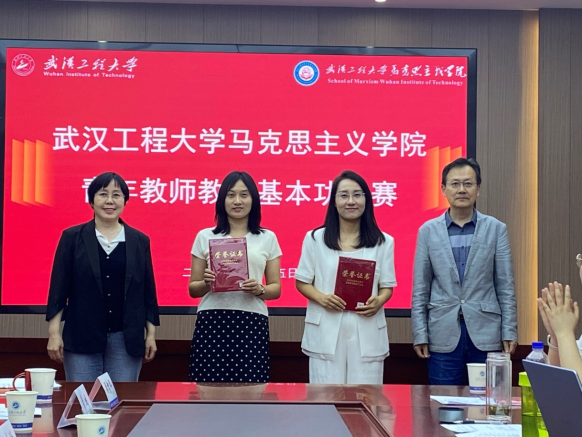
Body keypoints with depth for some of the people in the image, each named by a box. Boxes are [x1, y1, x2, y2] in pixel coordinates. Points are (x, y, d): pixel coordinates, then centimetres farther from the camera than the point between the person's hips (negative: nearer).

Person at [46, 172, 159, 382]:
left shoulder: (140, 241, 7)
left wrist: (151, 334, 6)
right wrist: (54, 333, -5)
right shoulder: (72, 238, 2)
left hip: (127, 339, 2)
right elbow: (59, 288, 1)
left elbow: (148, 290, 9)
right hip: (82, 337, -1)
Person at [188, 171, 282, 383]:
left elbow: (276, 289, 10)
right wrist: (206, 284, -10)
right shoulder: (205, 236, 9)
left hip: (252, 323, 0)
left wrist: (259, 290, -10)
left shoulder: (267, 238, 10)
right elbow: (193, 289, 11)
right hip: (211, 322, 0)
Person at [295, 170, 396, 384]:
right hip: (326, 331, -1)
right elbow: (302, 281, 7)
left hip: (367, 331, 1)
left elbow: (387, 285, 9)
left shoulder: (383, 242, 8)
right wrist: (321, 298, -13)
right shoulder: (315, 238, 5)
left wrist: (379, 301, -14)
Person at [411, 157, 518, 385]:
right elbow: (420, 290, 5)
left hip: (485, 333, 0)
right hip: (444, 335, 0)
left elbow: (506, 287, 3)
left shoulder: (496, 229, 3)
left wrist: (509, 332, -1)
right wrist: (420, 335, 0)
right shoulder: (428, 231, 4)